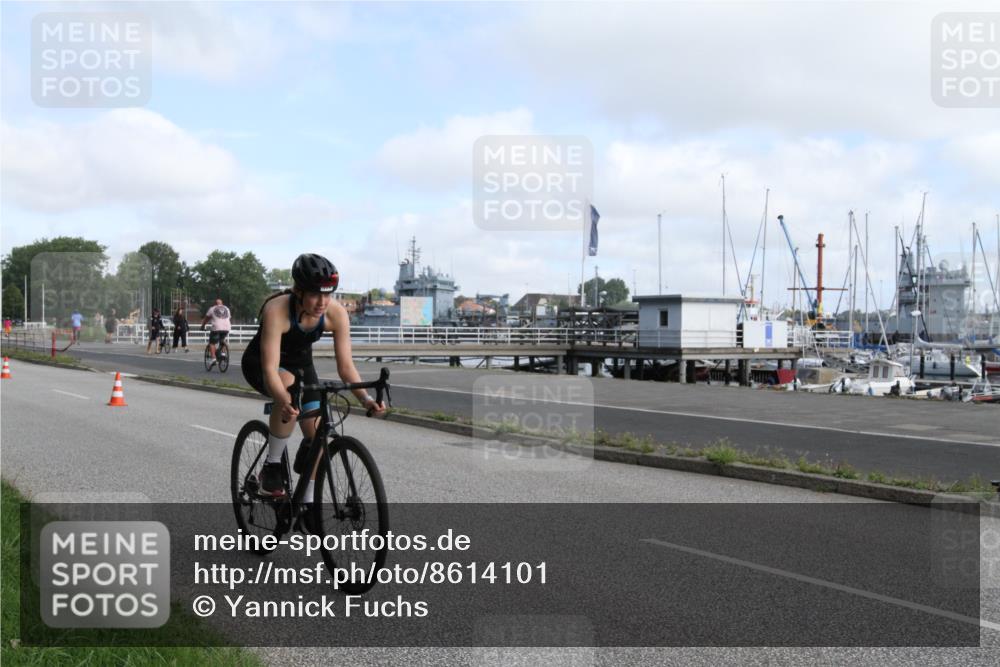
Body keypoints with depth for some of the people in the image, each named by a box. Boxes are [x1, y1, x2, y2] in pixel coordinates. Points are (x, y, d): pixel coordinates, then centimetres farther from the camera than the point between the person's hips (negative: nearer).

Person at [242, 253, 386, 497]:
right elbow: (270, 369, -42)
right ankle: (272, 467, -19)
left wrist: (365, 399, -41)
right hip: (259, 363, -4)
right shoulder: (277, 310, -38)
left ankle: (307, 503, 11)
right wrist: (285, 403, -60)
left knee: (318, 435, -7)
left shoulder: (337, 314, -26)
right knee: (290, 391, -37)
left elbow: (345, 365, -24)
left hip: (300, 362, 5)